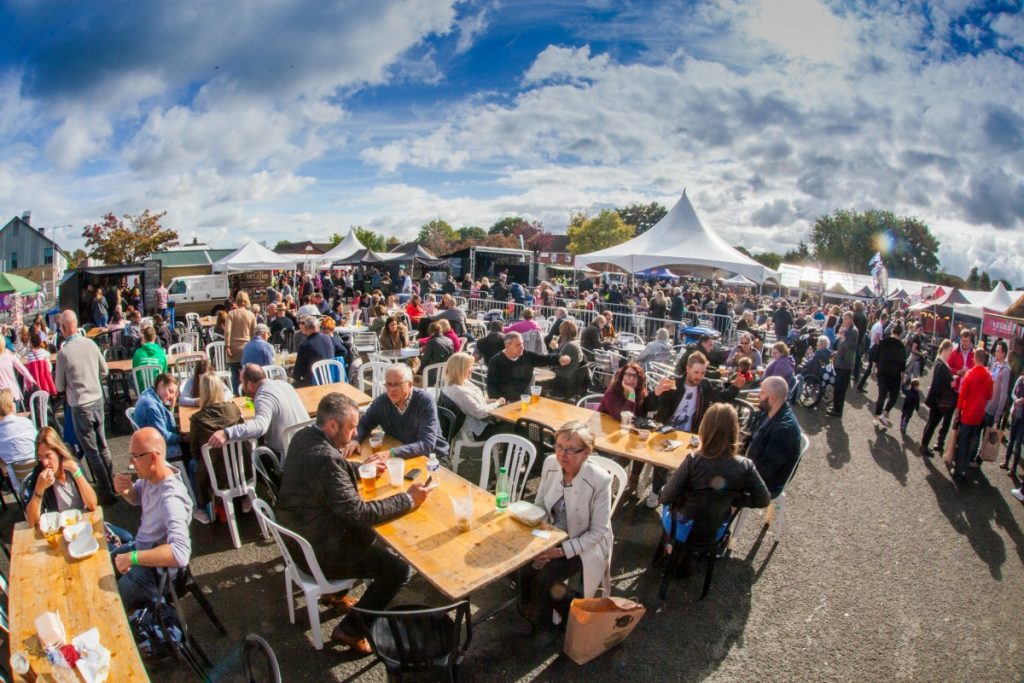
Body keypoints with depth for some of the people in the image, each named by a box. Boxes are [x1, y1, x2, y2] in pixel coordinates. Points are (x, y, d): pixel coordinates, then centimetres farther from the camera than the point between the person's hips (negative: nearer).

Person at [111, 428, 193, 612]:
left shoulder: (170, 499, -38)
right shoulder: (151, 475, -13)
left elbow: (181, 553, -47)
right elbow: (137, 498, 11)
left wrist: (132, 558, -39)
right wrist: (125, 489, -11)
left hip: (155, 571, -8)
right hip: (141, 547, 8)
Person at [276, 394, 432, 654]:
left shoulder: (303, 436, -5)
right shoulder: (325, 459, -34)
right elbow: (358, 513, -30)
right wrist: (408, 499, -21)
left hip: (298, 535, 10)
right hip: (318, 551, -10)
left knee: (371, 535, 28)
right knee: (400, 569, -3)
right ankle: (350, 630, 9)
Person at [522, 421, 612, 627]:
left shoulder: (600, 480, -25)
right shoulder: (550, 463, -12)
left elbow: (598, 532, -17)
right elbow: (540, 506, 0)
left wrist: (563, 550, -23)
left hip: (585, 544, -4)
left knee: (545, 576, -23)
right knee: (522, 564, -18)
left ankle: (572, 614, 10)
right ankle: (534, 609, 13)